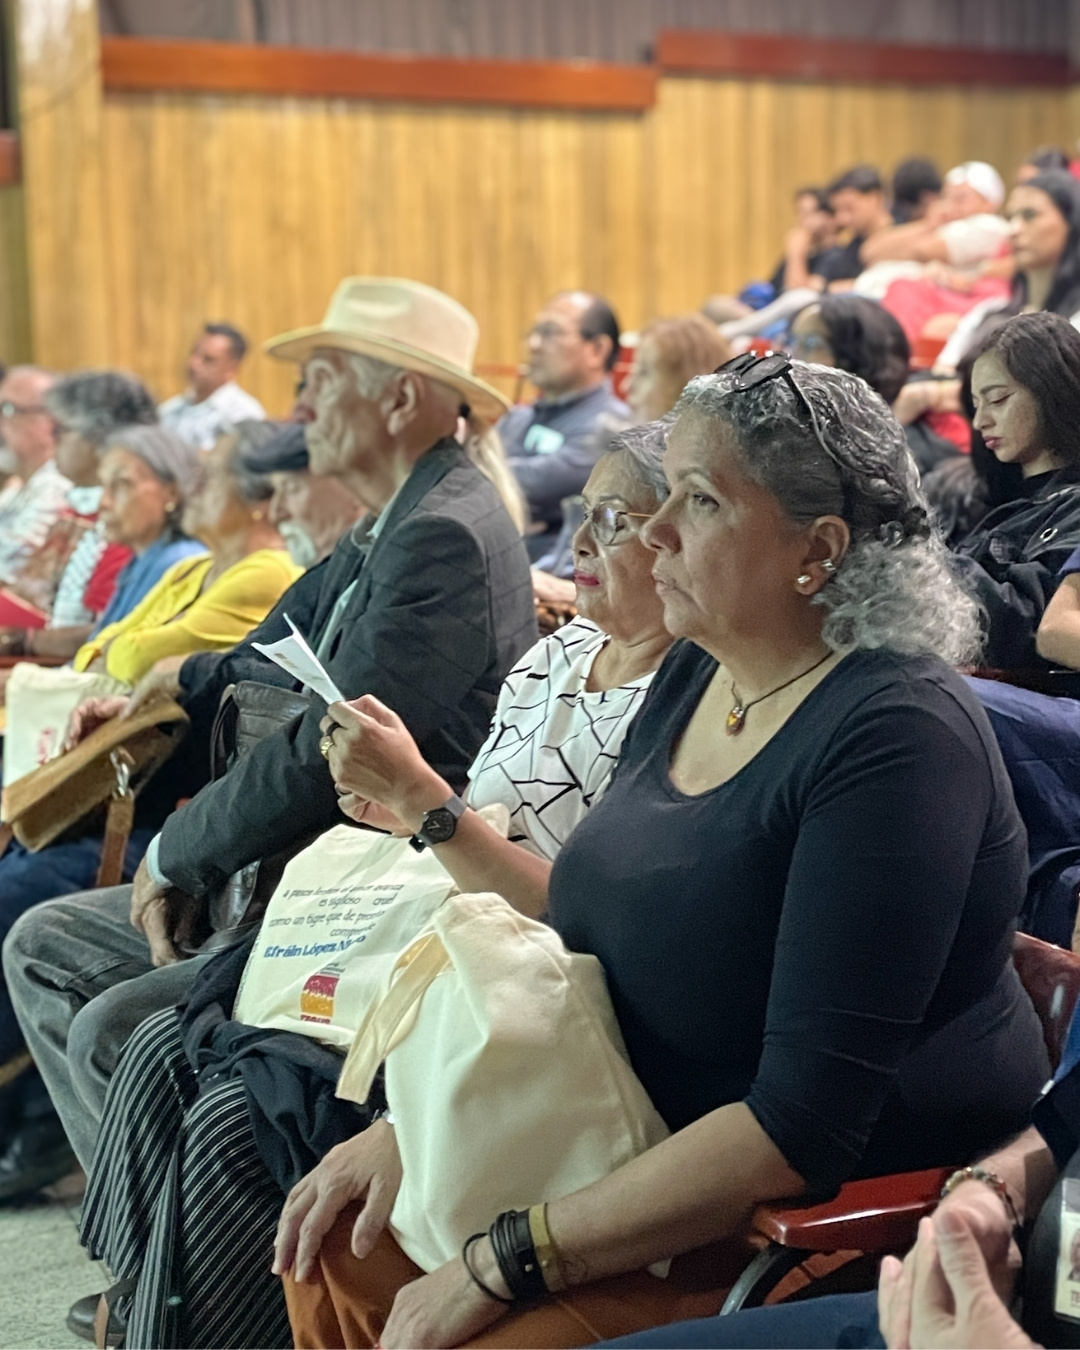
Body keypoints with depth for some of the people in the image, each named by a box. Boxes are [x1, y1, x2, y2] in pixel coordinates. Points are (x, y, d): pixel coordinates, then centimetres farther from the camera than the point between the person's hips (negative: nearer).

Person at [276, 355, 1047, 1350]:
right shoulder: (693, 676, 3)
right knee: (339, 1248, 0)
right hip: (651, 1152, 8)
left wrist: (505, 1264, -24)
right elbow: (586, 931, 12)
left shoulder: (894, 736, -23)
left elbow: (805, 1124, -26)